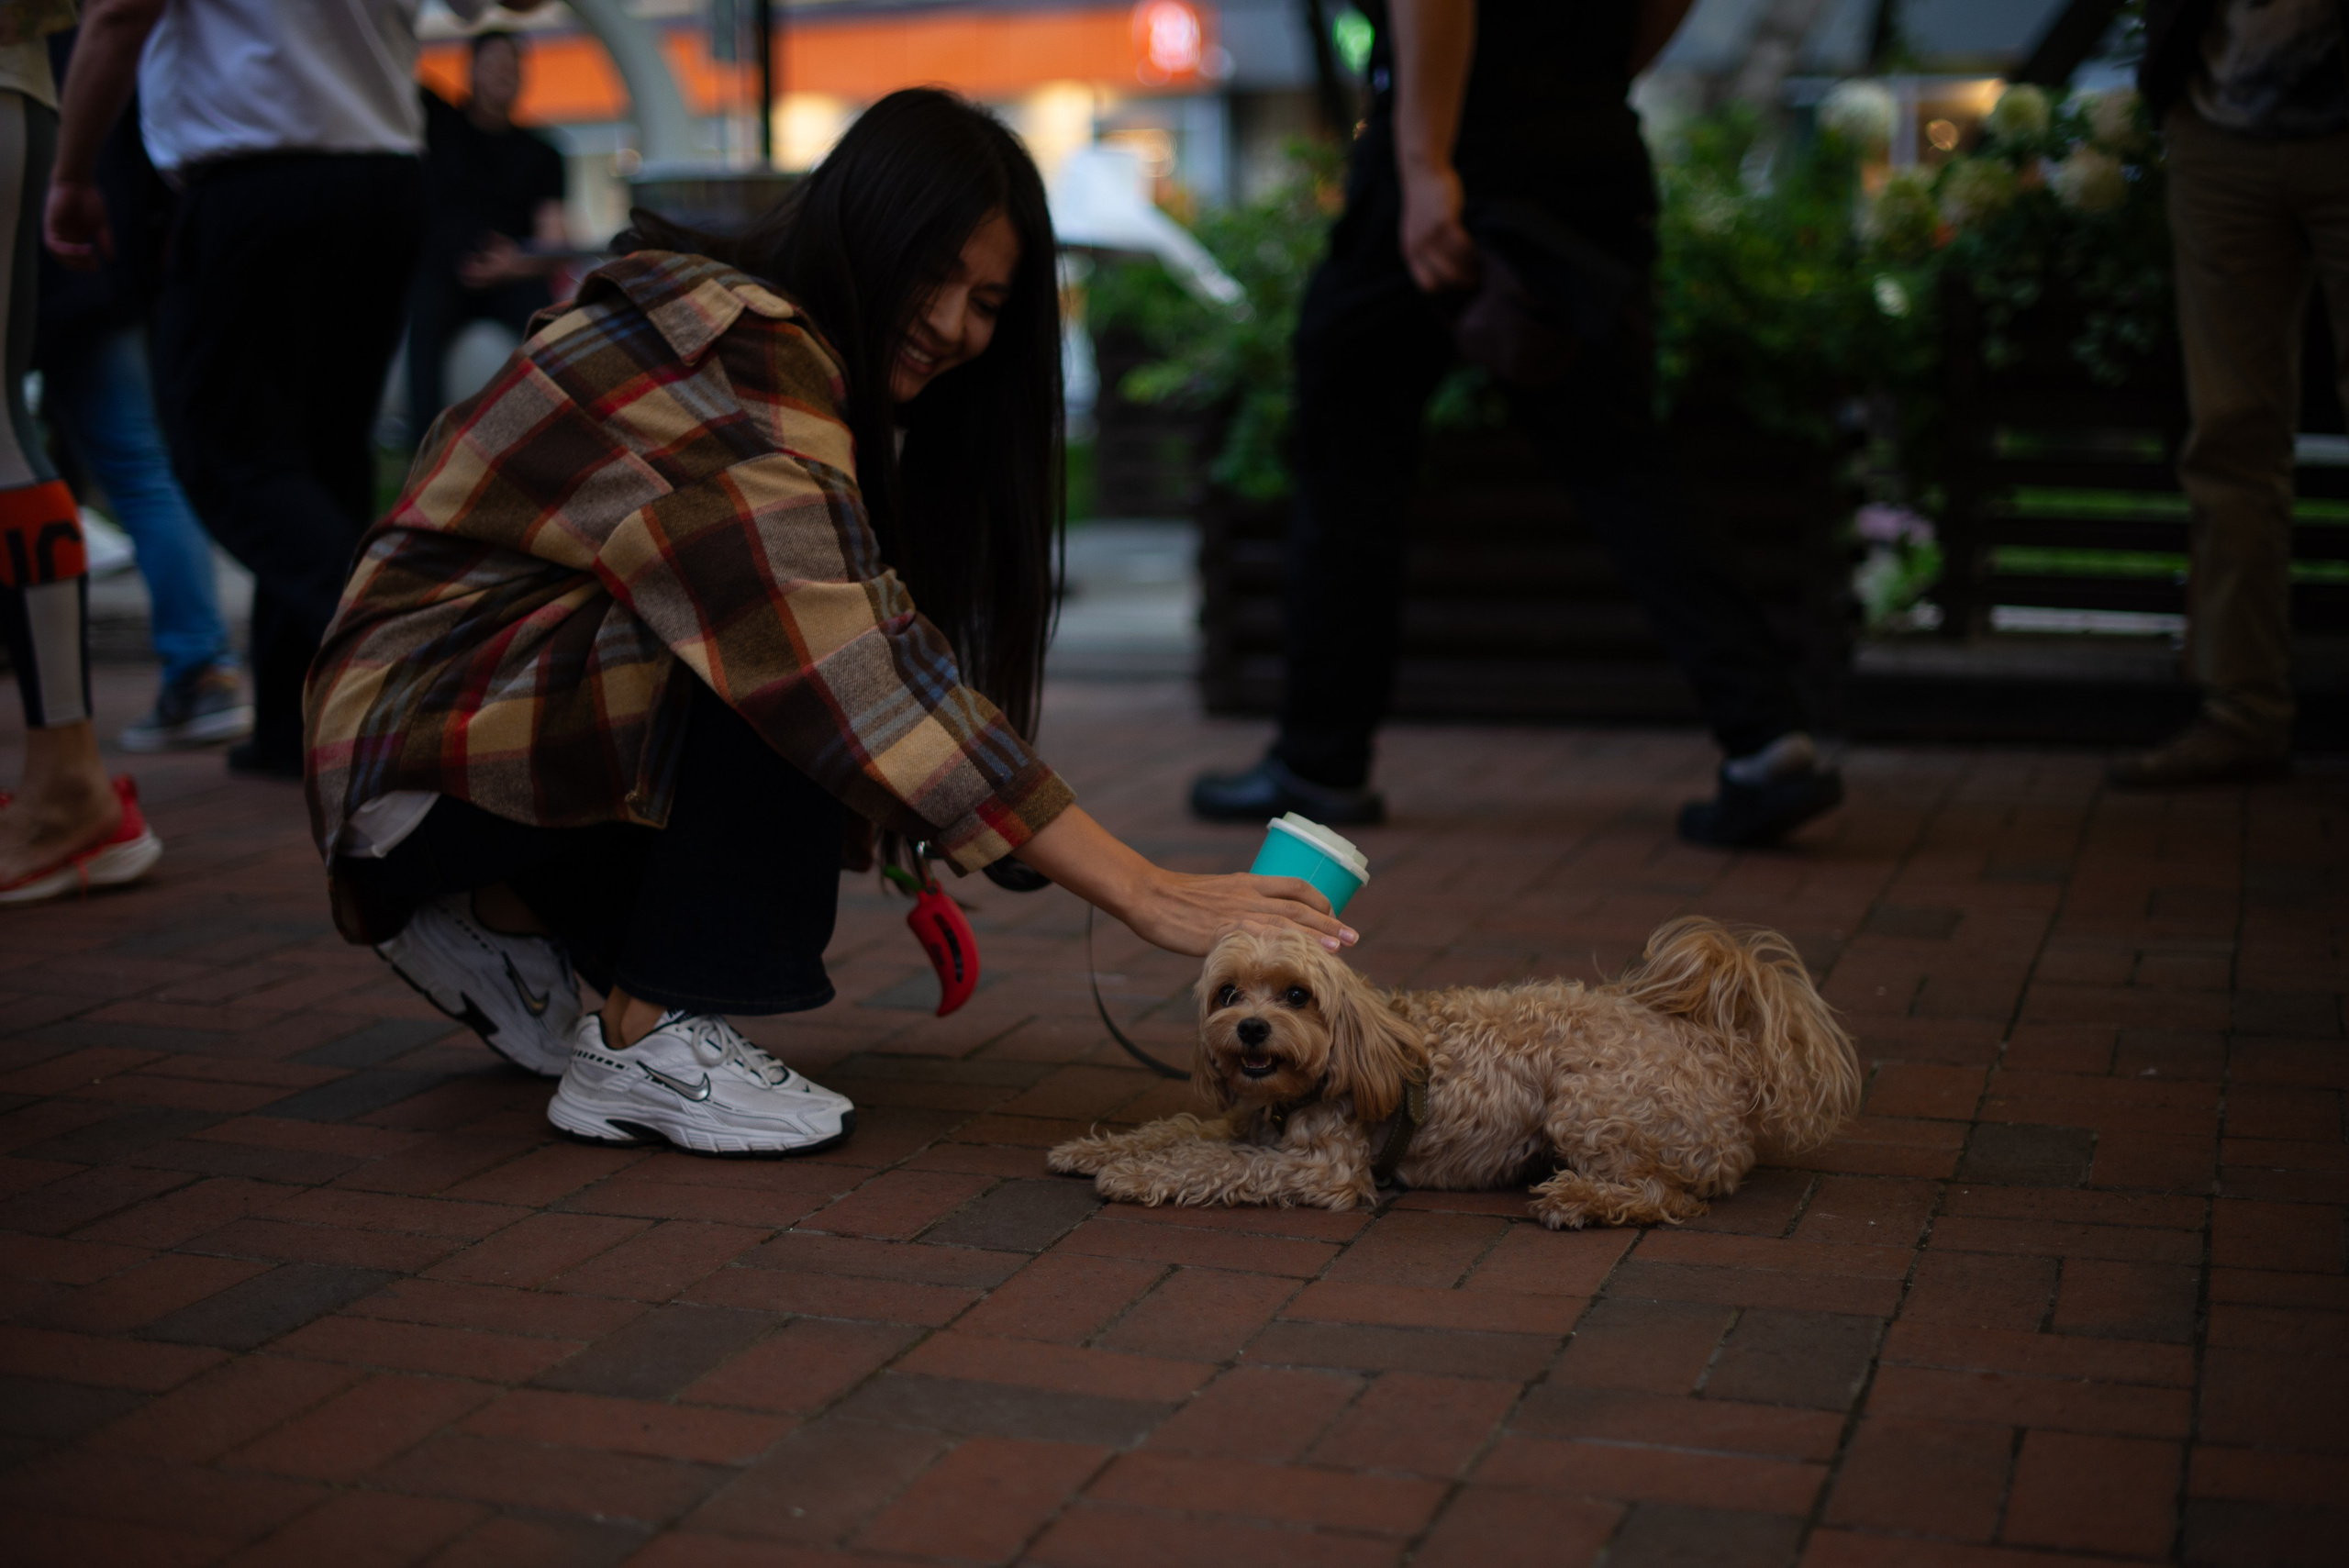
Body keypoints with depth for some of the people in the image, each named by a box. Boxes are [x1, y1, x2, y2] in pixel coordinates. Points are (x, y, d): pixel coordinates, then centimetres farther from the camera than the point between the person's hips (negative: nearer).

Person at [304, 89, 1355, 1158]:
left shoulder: (793, 355, 7)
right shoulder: (733, 358, -23)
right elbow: (871, 686, -33)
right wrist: (1147, 896, -34)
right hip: (424, 742, -10)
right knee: (784, 665, -26)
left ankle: (507, 915, 12)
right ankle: (646, 1040, -19)